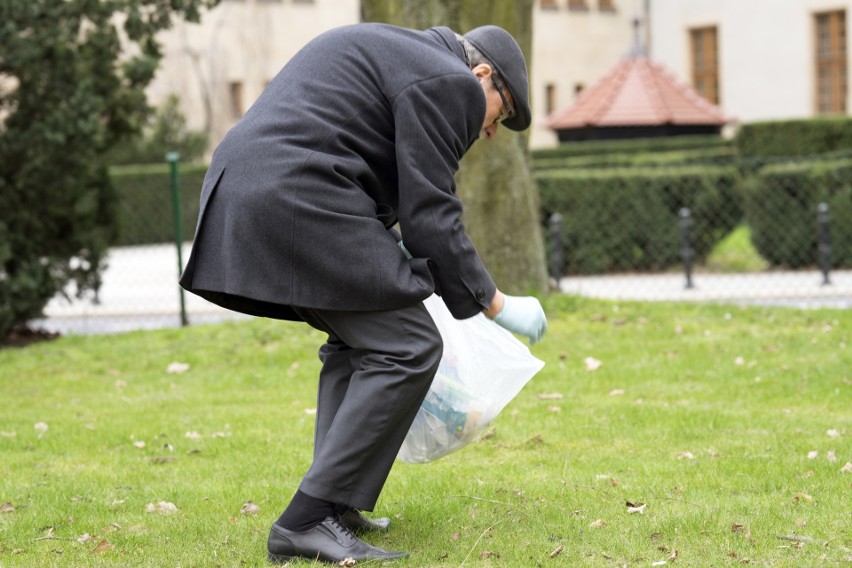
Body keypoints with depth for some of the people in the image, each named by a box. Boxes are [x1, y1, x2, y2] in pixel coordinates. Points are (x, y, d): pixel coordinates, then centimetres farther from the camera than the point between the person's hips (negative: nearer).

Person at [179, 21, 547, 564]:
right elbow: (429, 215, -7)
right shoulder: (447, 82, -2)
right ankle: (308, 521, -8)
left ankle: (335, 507, 19)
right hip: (297, 200, -11)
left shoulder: (398, 52, 28)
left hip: (243, 193, 11)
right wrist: (494, 302, 2)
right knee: (407, 349, -7)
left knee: (358, 338, 22)